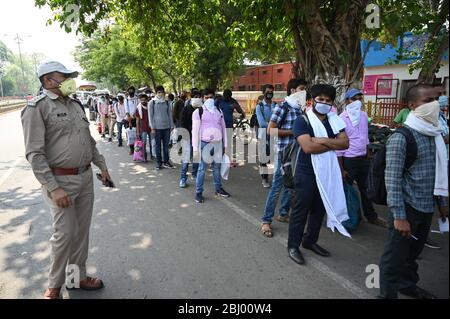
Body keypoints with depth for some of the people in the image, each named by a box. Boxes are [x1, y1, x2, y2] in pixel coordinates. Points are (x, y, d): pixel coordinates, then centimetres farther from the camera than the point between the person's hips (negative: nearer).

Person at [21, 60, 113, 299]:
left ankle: (78, 276, 30)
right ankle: (54, 286, 22)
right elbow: (34, 153, -15)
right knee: (64, 234, 0)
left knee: (82, 231, 13)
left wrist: (102, 165, 16)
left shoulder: (75, 105, 13)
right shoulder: (37, 107, -9)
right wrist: (53, 188, -20)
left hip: (85, 177, 7)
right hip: (61, 180, -6)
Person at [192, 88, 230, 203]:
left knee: (217, 167, 15)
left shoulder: (218, 111, 11)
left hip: (218, 143, 4)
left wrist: (224, 145, 11)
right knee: (202, 169, 1)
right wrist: (195, 149, -10)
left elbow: (223, 128, 14)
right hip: (205, 143, -4)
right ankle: (198, 192, 11)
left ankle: (218, 189, 29)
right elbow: (195, 131, -6)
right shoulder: (198, 112, -3)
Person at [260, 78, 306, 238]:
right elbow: (270, 130, -15)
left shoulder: (301, 108, 12)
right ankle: (266, 221, 6)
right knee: (277, 187, -4)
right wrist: (293, 131, -16)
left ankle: (283, 214, 31)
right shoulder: (282, 107, -9)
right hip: (284, 152, -7)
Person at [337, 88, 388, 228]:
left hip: (363, 159, 6)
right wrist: (341, 169, -14)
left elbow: (365, 137, 16)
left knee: (365, 188, 18)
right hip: (348, 160, -6)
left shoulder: (364, 115, 5)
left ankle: (371, 216, 34)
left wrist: (367, 157, 15)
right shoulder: (342, 119, -15)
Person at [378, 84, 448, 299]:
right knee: (395, 255, 6)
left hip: (427, 208, 7)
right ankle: (388, 294, 23)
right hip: (408, 208, -7)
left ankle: (408, 285, 44)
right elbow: (392, 179, -19)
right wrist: (399, 216, -21)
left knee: (413, 252, 23)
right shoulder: (401, 138, -16)